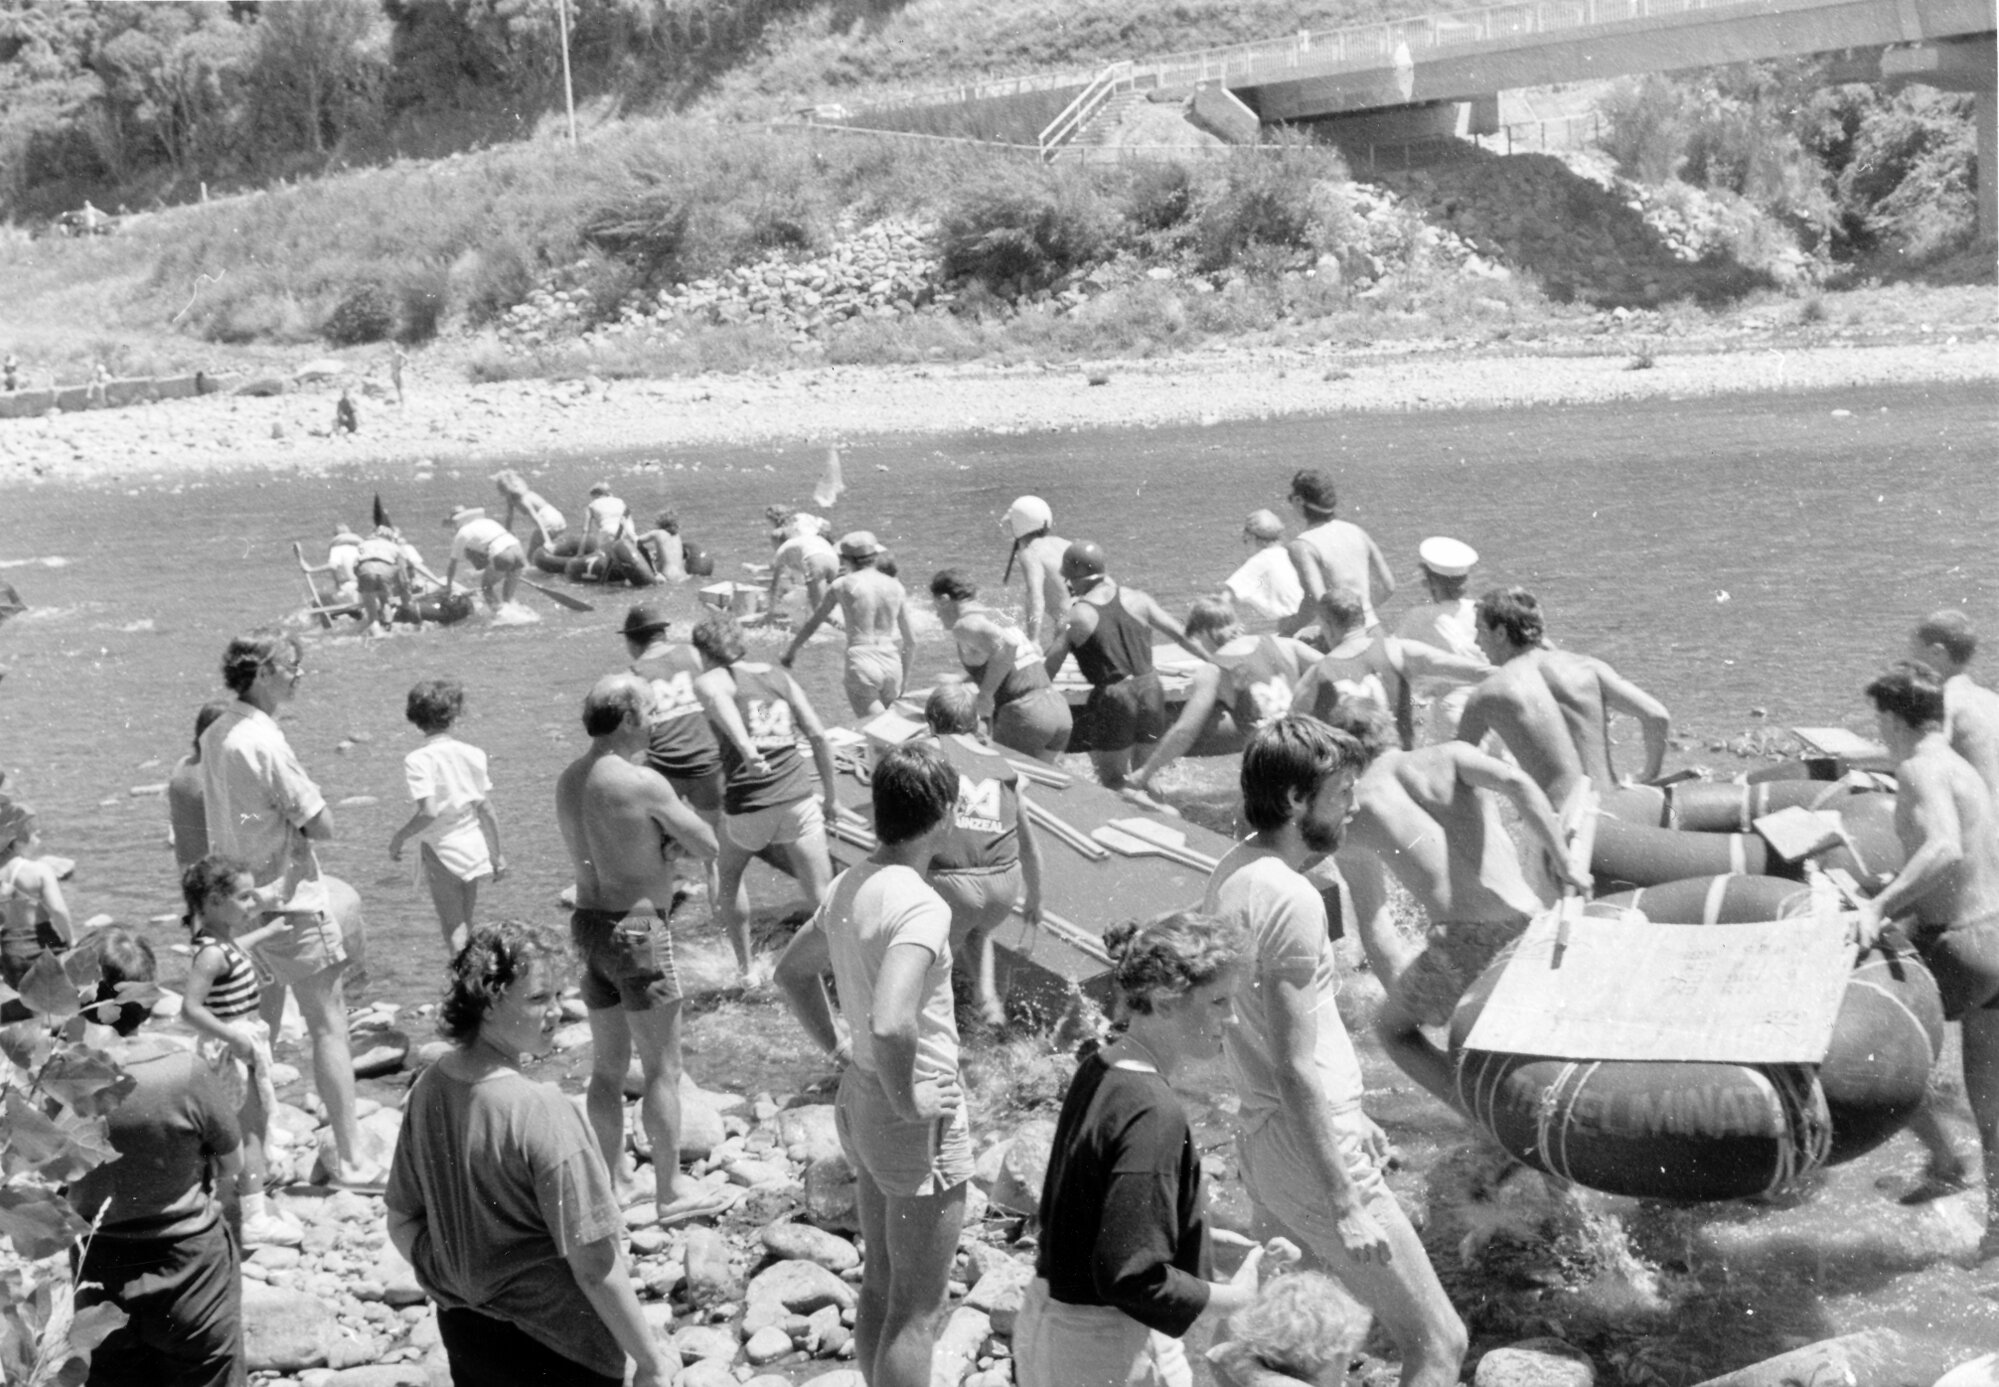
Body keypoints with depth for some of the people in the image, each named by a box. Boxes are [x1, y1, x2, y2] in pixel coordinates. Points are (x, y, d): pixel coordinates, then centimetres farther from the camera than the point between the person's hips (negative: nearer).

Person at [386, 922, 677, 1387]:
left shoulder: (428, 1089, -5)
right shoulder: (540, 1113, -25)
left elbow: (403, 1224, 6)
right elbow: (593, 1265, -22)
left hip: (461, 1332, 7)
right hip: (554, 1348, -7)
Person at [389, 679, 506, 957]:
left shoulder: (418, 760, -15)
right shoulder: (472, 754, -2)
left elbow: (429, 812, -24)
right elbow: (486, 809, 1)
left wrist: (399, 837, -8)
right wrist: (497, 853, 10)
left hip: (441, 852, -4)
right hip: (474, 849, 4)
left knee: (453, 928, 4)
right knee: (465, 926, 19)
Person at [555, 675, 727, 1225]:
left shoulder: (568, 782, 5)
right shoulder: (642, 784, -18)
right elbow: (709, 846, -11)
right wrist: (672, 821, 6)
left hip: (589, 923, 8)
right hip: (637, 928, -8)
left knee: (608, 1066, 17)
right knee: (663, 1069, 4)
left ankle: (610, 1180, 26)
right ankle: (671, 1190, 12)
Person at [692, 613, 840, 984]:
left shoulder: (709, 681, 4)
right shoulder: (779, 677, 15)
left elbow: (719, 700, -22)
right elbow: (817, 735, 9)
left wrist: (745, 747, -37)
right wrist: (832, 797, 15)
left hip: (746, 806, -2)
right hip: (798, 799, 2)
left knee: (730, 875, 26)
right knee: (821, 896, 5)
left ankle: (747, 967, 31)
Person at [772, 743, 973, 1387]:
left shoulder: (849, 886, 2)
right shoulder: (921, 906, -25)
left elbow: (792, 969, 19)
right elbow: (891, 1024, -37)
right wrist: (907, 1100, -21)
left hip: (859, 1100, 9)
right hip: (918, 1125, -9)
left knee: (880, 1286, 22)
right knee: (918, 1310, 4)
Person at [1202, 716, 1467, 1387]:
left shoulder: (1232, 872, 7)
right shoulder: (1292, 900, -22)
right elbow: (1295, 1068, -24)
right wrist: (1345, 1204, -21)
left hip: (1265, 1136, 10)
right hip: (1310, 1154, -10)